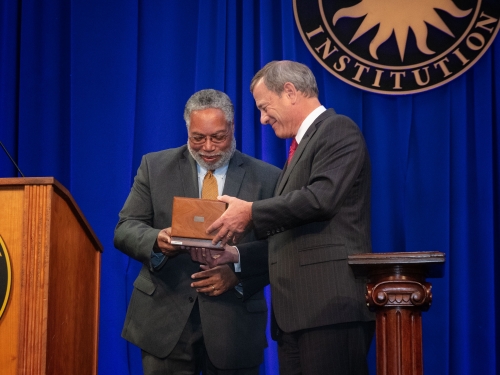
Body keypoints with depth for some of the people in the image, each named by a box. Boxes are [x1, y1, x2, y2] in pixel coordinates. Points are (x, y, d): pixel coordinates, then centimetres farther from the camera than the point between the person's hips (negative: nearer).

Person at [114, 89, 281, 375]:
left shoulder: (267, 178, 3)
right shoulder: (155, 166, 8)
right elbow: (125, 229, 3)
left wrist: (238, 272, -16)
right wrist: (157, 241, -18)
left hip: (234, 323, 0)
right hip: (166, 319, 1)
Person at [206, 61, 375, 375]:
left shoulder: (338, 130, -4)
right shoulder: (302, 143, 25)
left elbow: (322, 197, -19)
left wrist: (251, 212, -11)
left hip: (331, 303, -9)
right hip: (296, 310, 9)